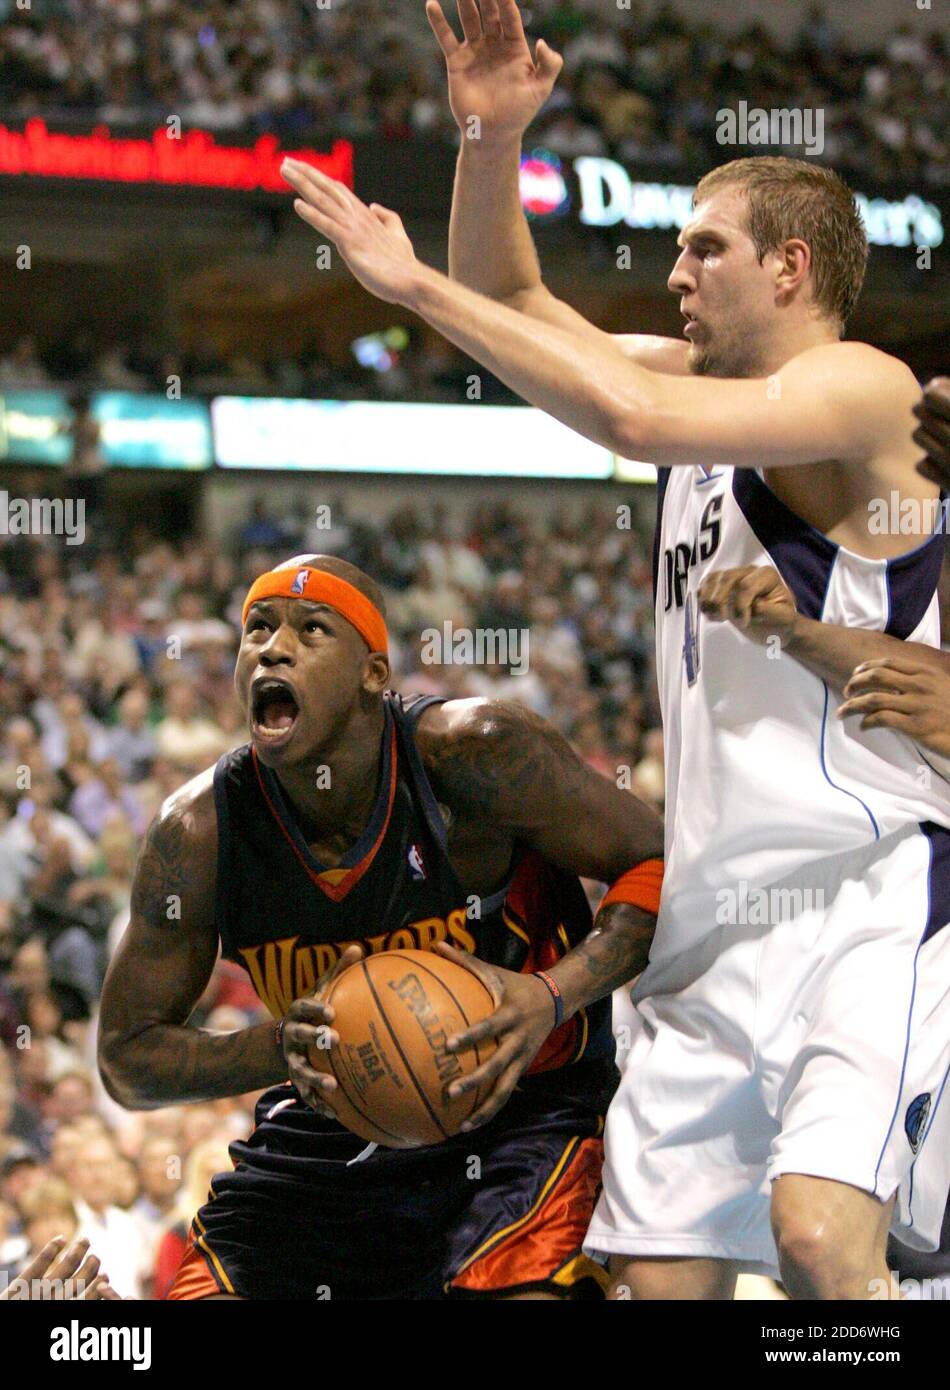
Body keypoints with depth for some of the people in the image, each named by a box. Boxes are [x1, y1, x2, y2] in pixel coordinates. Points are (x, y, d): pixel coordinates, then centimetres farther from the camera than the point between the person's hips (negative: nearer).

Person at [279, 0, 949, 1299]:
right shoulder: (704, 378, 17)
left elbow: (633, 417, -24)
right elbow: (518, 306, 22)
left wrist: (413, 281, -18)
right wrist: (490, 143, 3)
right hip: (719, 922, 8)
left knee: (818, 1227, -29)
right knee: (659, 1269, 5)